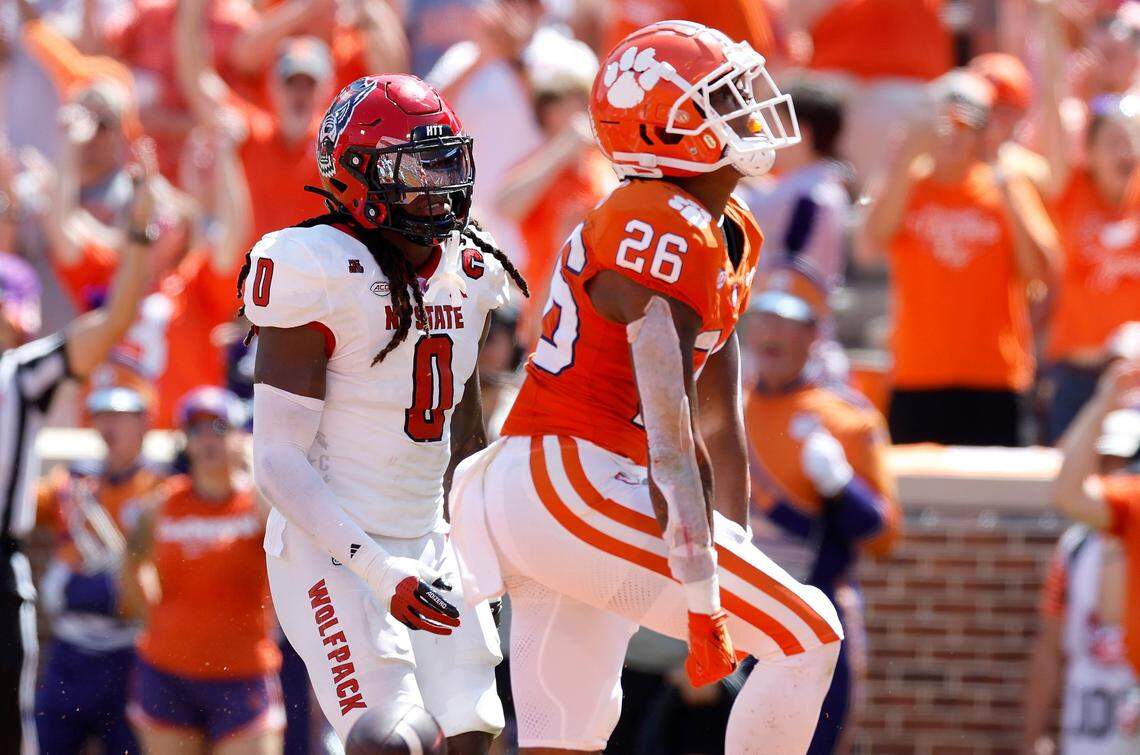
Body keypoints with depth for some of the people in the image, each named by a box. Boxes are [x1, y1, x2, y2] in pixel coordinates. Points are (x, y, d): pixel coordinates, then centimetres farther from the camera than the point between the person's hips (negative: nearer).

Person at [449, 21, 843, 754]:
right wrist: (704, 601, -20)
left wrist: (740, 565, 21)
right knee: (808, 638, -8)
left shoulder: (726, 238, 15)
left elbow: (720, 425, 20)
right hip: (575, 488, -10)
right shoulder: (662, 234, -16)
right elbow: (671, 441, -20)